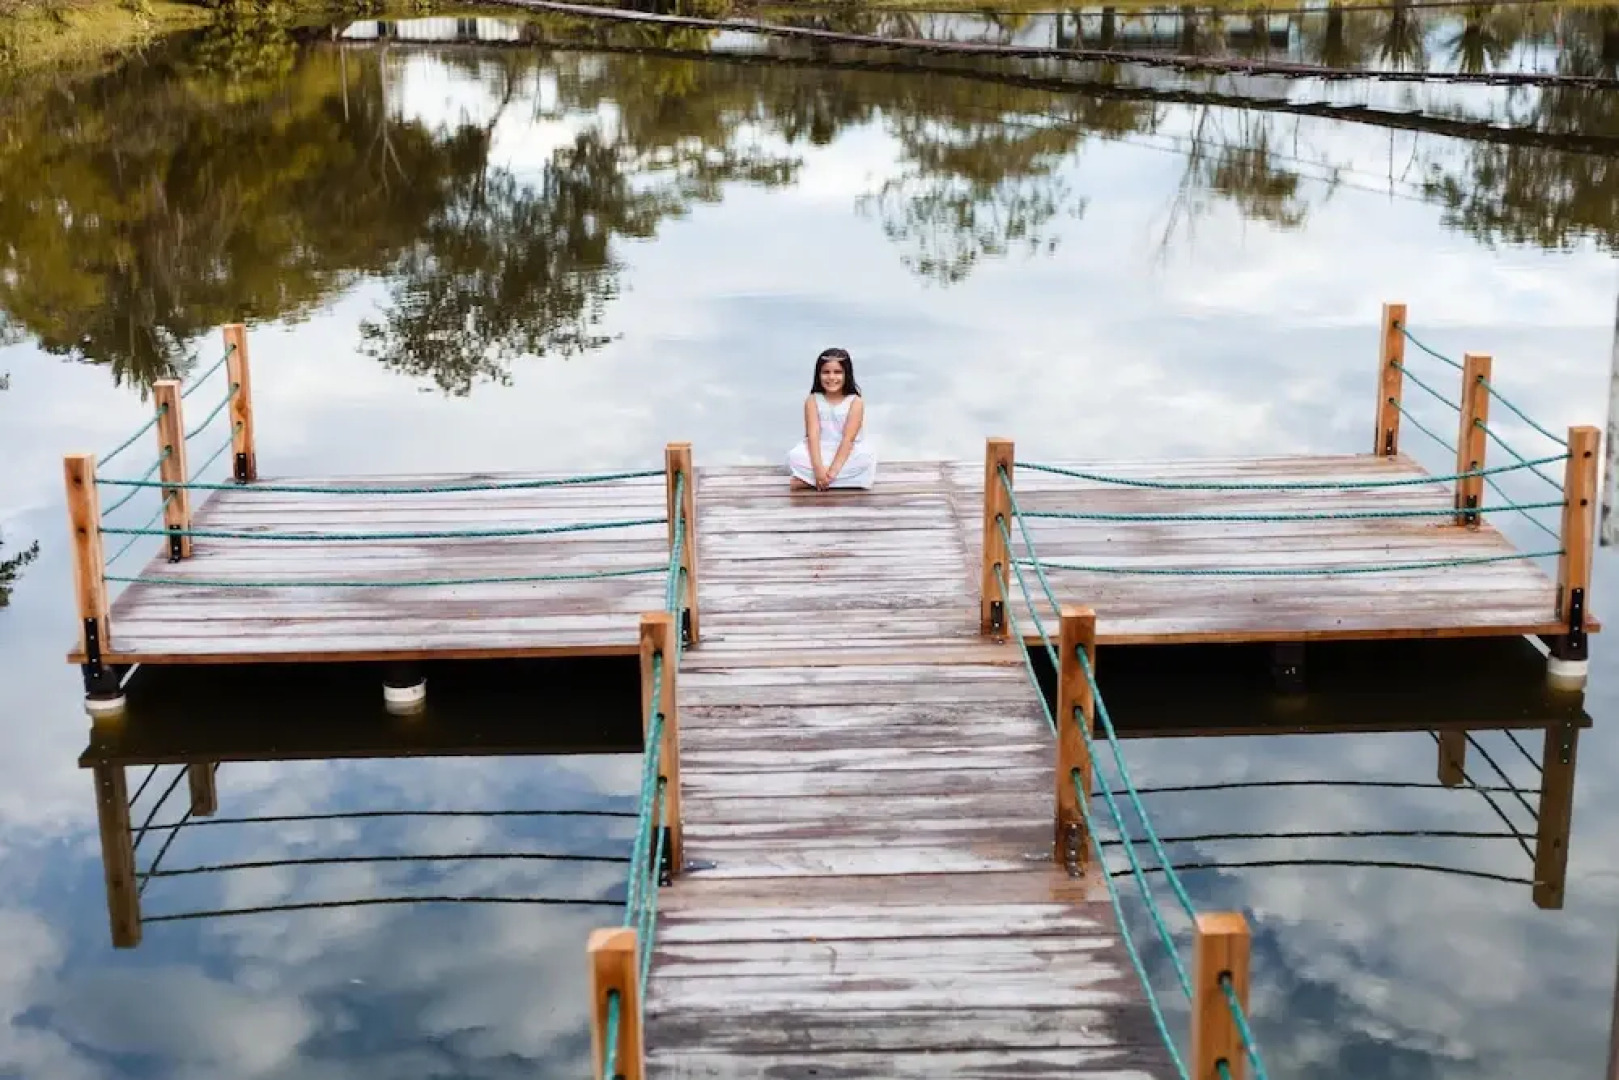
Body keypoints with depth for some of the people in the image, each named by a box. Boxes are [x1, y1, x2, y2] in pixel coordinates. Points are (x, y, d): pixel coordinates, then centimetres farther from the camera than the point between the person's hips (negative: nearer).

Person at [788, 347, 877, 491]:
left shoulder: (855, 402, -7)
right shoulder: (812, 400, -2)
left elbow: (848, 438, -17)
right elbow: (813, 435, -14)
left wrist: (833, 470, -28)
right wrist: (818, 468, -29)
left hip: (847, 454, 0)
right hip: (820, 453, 0)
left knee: (867, 458, -33)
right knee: (794, 456, -28)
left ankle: (809, 480, -25)